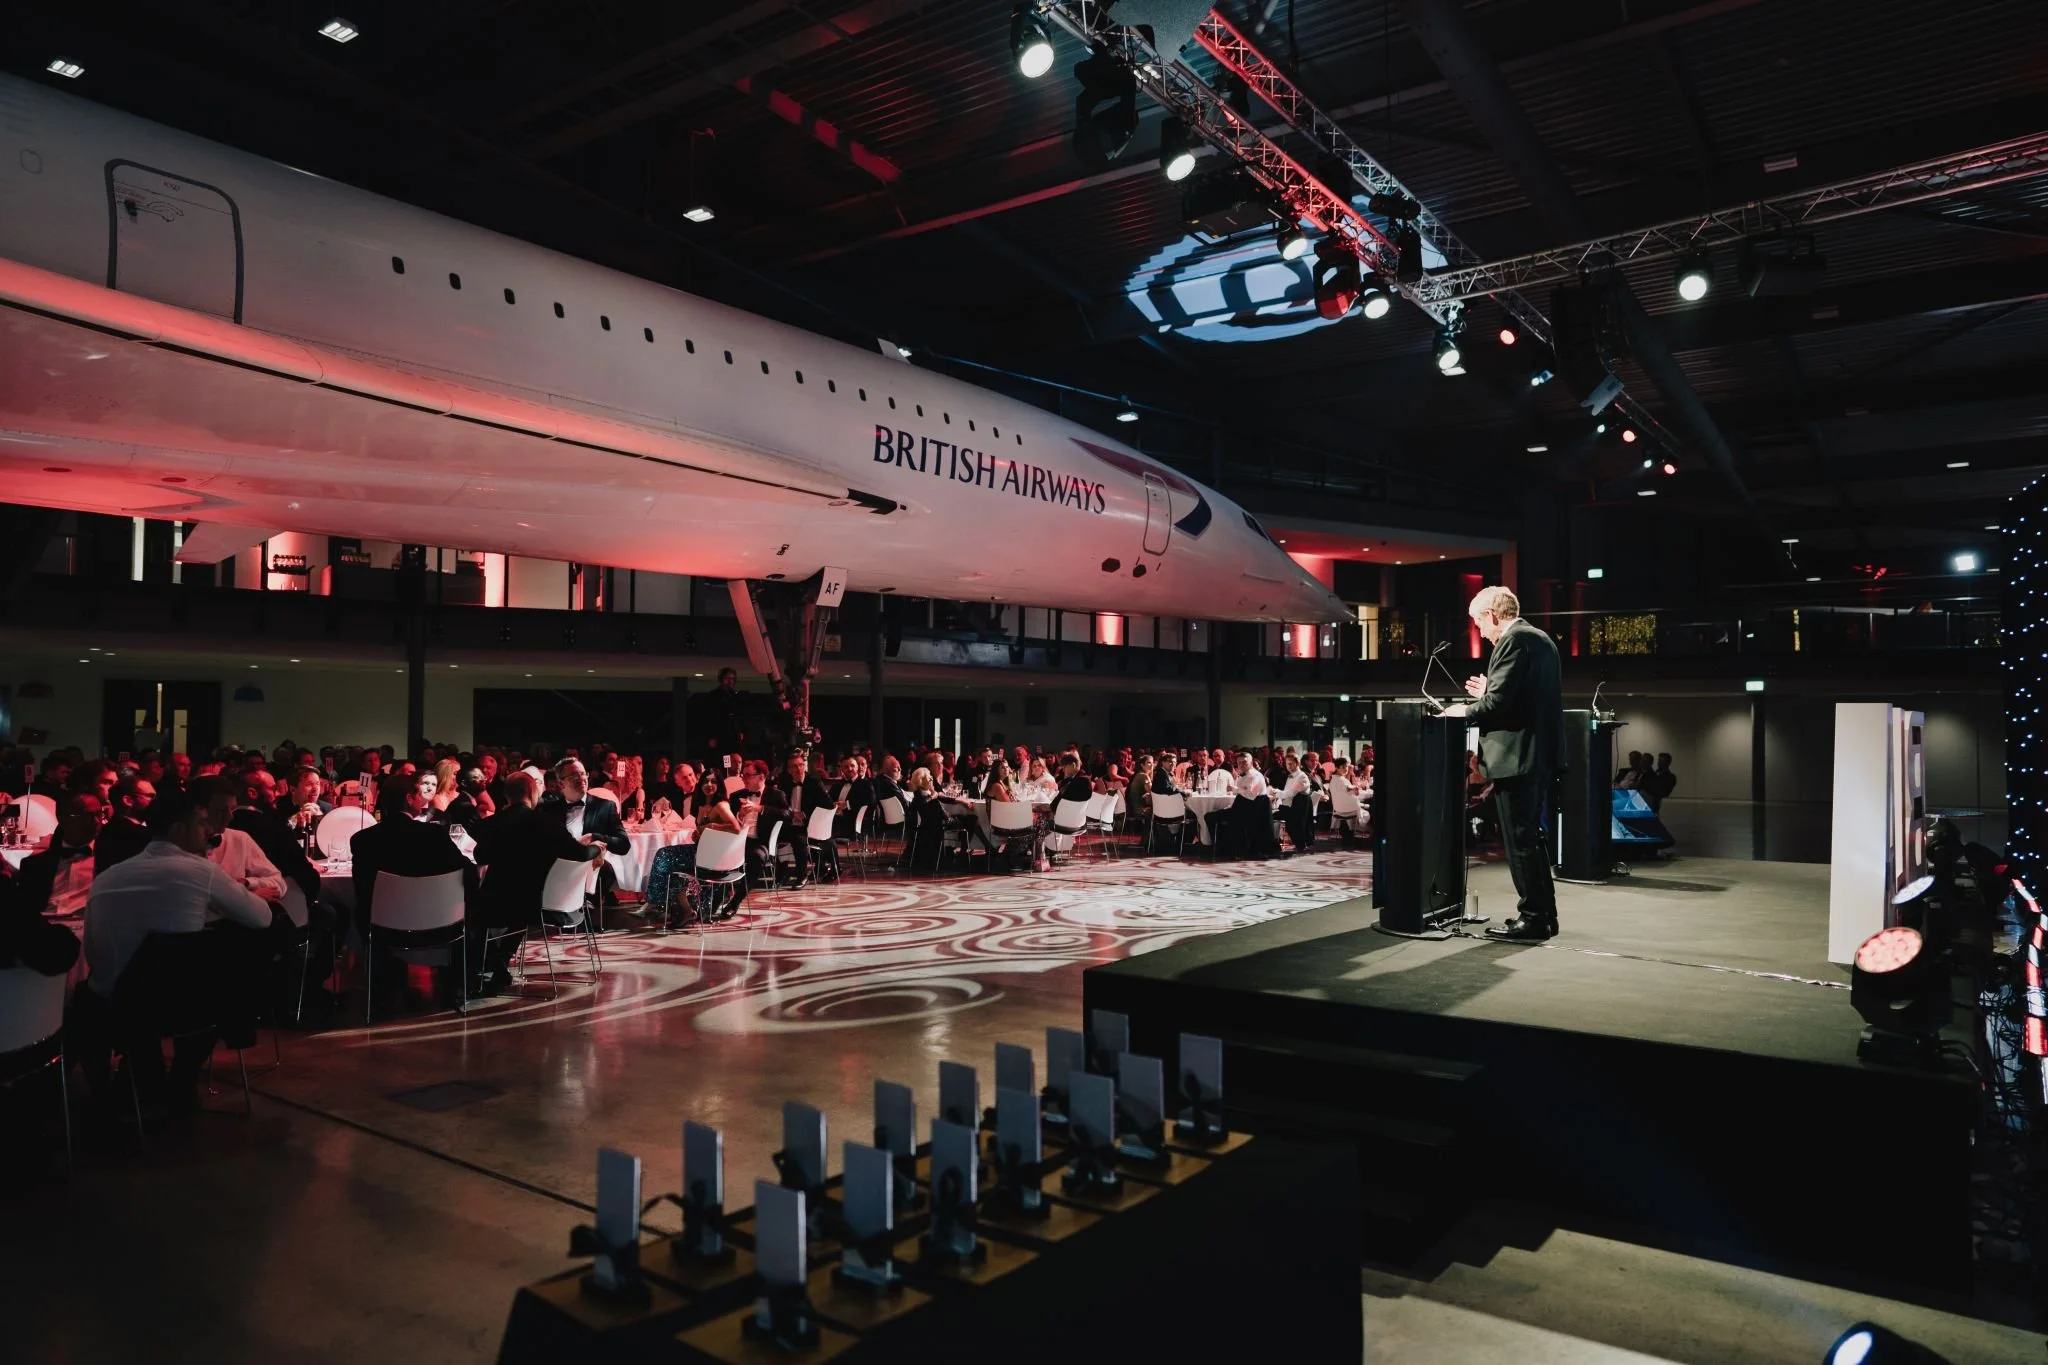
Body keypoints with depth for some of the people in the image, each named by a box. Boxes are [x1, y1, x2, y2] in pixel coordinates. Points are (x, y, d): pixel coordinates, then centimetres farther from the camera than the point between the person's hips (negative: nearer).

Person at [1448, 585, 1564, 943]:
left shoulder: (1514, 640, -14)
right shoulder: (1540, 639, 17)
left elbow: (1500, 702, -20)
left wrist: (1466, 710, -4)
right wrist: (1488, 692, 21)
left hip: (1517, 756, -10)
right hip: (1538, 754, 10)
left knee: (1520, 841, -3)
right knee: (1530, 838, 16)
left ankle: (1532, 918, 2)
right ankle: (1543, 914, 21)